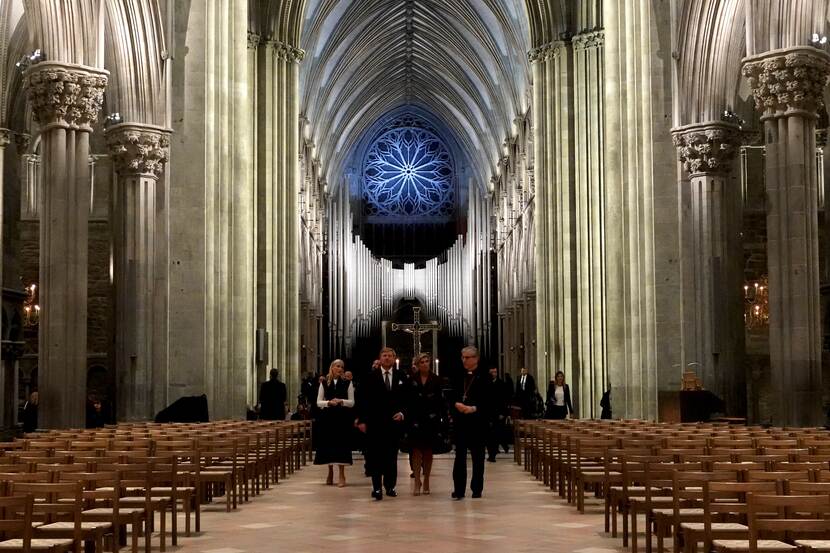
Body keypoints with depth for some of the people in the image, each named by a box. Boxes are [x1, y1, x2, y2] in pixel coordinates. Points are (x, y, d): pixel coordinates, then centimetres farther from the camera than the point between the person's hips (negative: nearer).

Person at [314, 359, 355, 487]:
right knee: (328, 443, 4)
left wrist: (341, 401, -15)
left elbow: (352, 402, 2)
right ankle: (330, 472, 19)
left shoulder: (347, 383, 4)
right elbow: (318, 402, 5)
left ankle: (341, 475, -3)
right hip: (327, 417, 2)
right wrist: (329, 402, -13)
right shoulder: (324, 383, 7)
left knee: (341, 444, -6)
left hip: (342, 418, -2)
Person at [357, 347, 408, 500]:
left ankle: (390, 486, 17)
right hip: (375, 422, -2)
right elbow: (364, 400, -1)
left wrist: (402, 412, -7)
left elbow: (405, 398, 9)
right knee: (375, 456, -1)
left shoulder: (401, 376, 7)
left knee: (392, 455, 8)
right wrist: (362, 420, -6)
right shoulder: (371, 376, 1)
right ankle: (377, 487, 3)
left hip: (394, 421, 2)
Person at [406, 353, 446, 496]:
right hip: (416, 420, -1)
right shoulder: (412, 380, 3)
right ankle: (417, 481, -1)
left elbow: (440, 401, 0)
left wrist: (442, 418, -8)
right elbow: (407, 400, -1)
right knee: (417, 451, -3)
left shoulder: (436, 380, 3)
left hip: (431, 420, 1)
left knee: (428, 451, 8)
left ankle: (426, 481, 16)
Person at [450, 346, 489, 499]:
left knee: (477, 456, 6)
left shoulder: (484, 377, -3)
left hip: (477, 421, -3)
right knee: (460, 455, 1)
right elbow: (452, 396, 10)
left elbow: (488, 399, -8)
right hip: (460, 421, 3)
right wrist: (457, 404, -10)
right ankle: (459, 489, 2)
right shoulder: (458, 376, 11)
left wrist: (474, 408, -19)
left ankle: (477, 489, 14)